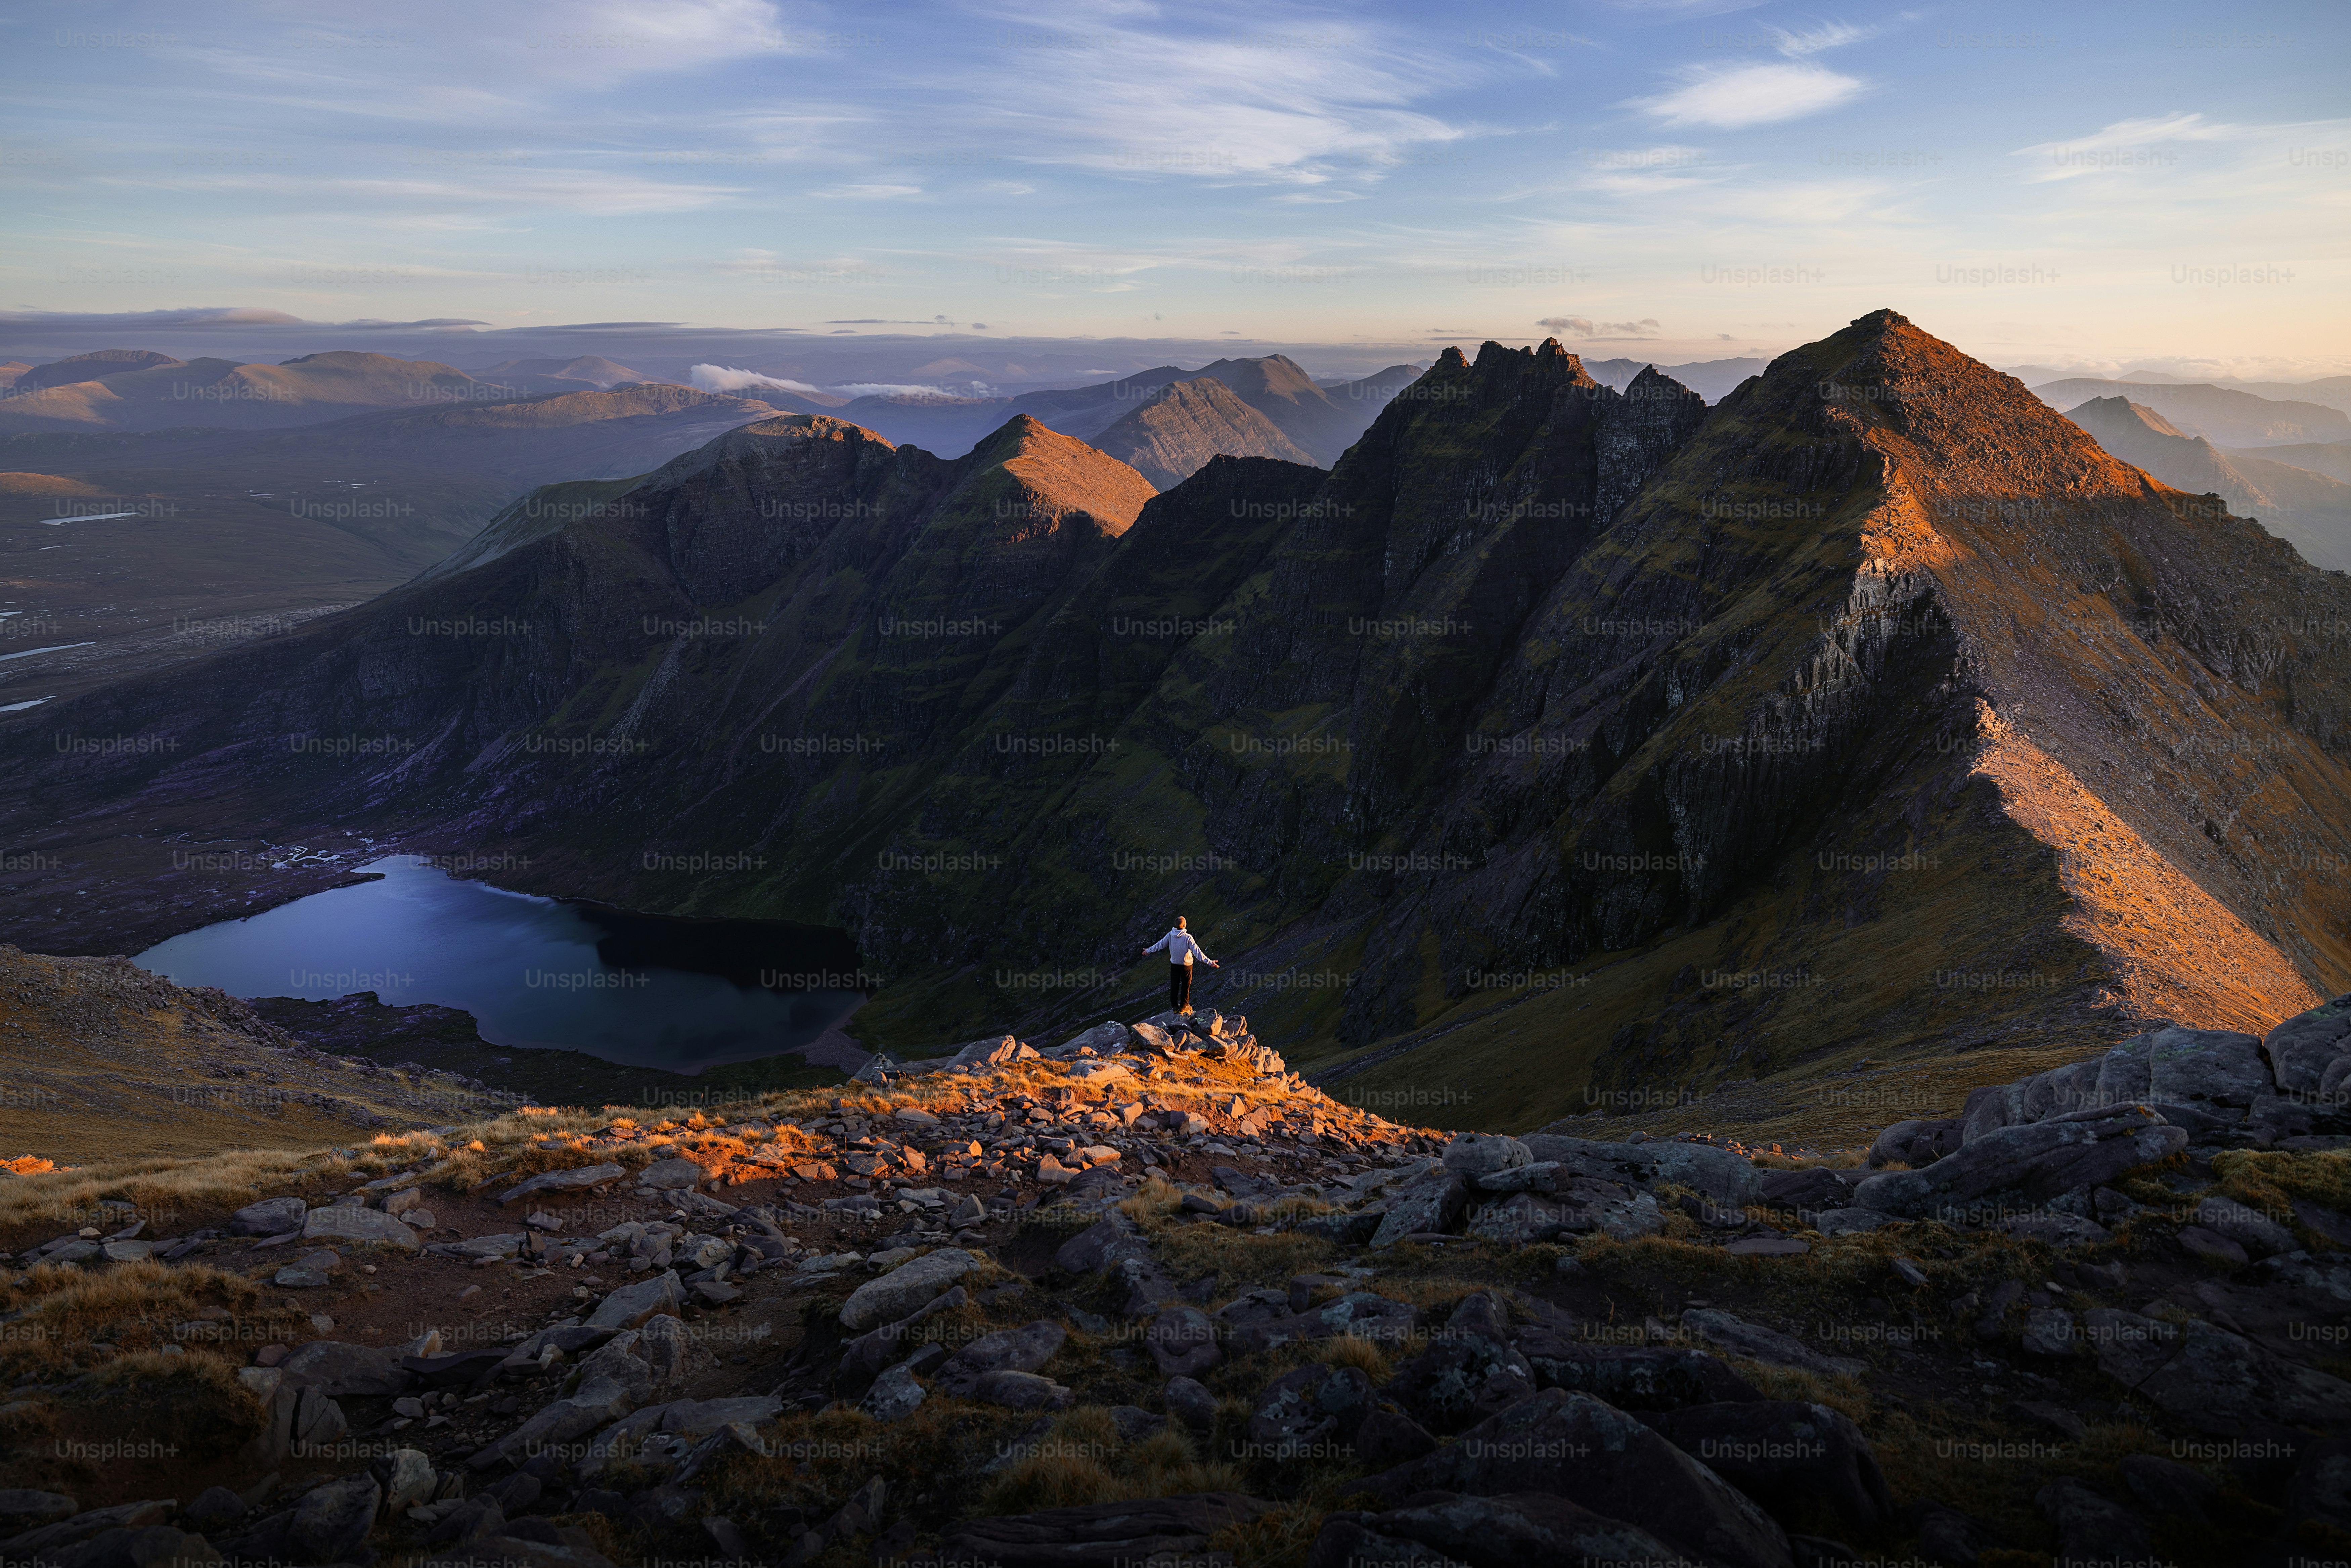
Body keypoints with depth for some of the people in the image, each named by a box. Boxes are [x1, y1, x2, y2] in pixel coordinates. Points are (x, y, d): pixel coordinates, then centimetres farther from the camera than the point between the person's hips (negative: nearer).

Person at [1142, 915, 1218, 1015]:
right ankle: (1184, 1007, 20)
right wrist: (1209, 962, -25)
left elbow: (1160, 944, 1)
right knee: (1186, 985, 12)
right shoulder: (1188, 937, -24)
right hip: (1186, 965, -3)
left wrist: (1149, 950, 19)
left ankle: (1175, 1006, 23)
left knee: (1174, 985, 15)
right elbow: (1197, 951, -26)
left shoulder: (1170, 935, -12)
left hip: (1174, 964, 3)